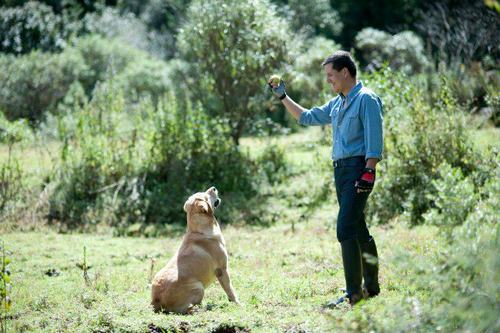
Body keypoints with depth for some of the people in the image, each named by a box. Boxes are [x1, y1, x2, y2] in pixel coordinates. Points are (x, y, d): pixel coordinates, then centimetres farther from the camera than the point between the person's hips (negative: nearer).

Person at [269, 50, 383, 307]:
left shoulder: (366, 99, -8)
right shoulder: (336, 104, 19)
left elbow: (375, 139, -15)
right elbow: (307, 117, 31)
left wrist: (368, 172, -23)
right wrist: (283, 97, 25)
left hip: (358, 168, -9)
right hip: (339, 170, 9)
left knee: (346, 229, -16)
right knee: (358, 229, 13)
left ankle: (353, 292, -14)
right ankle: (371, 286, 22)